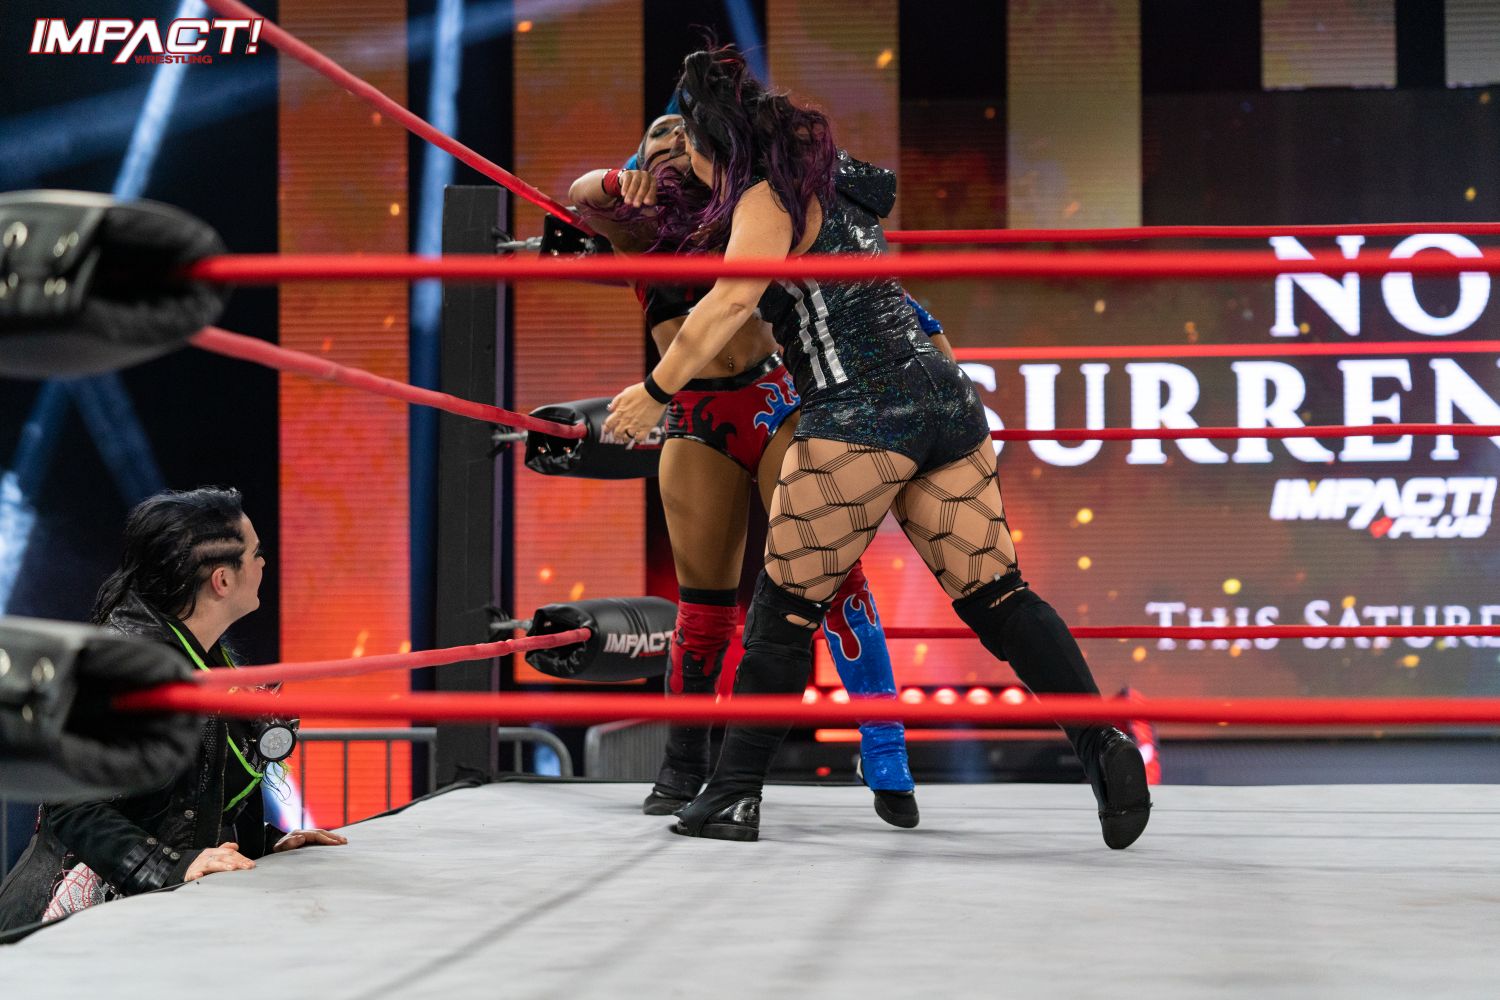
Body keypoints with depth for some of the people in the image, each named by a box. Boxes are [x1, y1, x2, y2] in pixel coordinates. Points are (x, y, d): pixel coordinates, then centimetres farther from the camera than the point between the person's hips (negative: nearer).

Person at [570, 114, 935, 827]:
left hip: (774, 402, -1)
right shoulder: (641, 227, 13)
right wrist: (624, 181, -25)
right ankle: (682, 767, 19)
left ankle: (886, 761, -12)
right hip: (697, 425, 1)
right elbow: (582, 195, -3)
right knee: (705, 605, 1)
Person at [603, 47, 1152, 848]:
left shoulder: (767, 200, -2)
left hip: (861, 416, -8)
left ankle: (735, 795, 8)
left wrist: (654, 392, -13)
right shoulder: (835, 182, 24)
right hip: (944, 398, 8)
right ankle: (1103, 744, -9)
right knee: (994, 594, 5)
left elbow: (730, 301, -19)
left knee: (785, 606, 2)